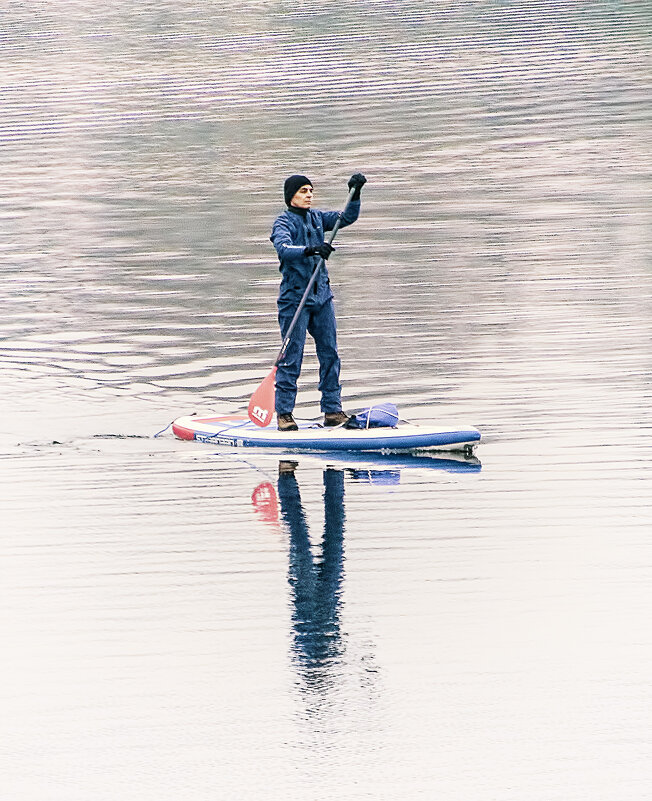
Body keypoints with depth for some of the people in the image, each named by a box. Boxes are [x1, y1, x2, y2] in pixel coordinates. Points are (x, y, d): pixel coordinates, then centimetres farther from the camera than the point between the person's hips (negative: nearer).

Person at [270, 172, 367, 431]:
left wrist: (355, 194, -8)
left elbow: (347, 218, 8)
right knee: (291, 357, -5)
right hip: (295, 296, -6)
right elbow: (283, 249, -26)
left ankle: (332, 410, 11)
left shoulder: (317, 218, 11)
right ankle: (283, 414, 0)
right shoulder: (283, 222, -8)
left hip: (321, 294, 6)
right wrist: (309, 250, -43)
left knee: (329, 354, 6)